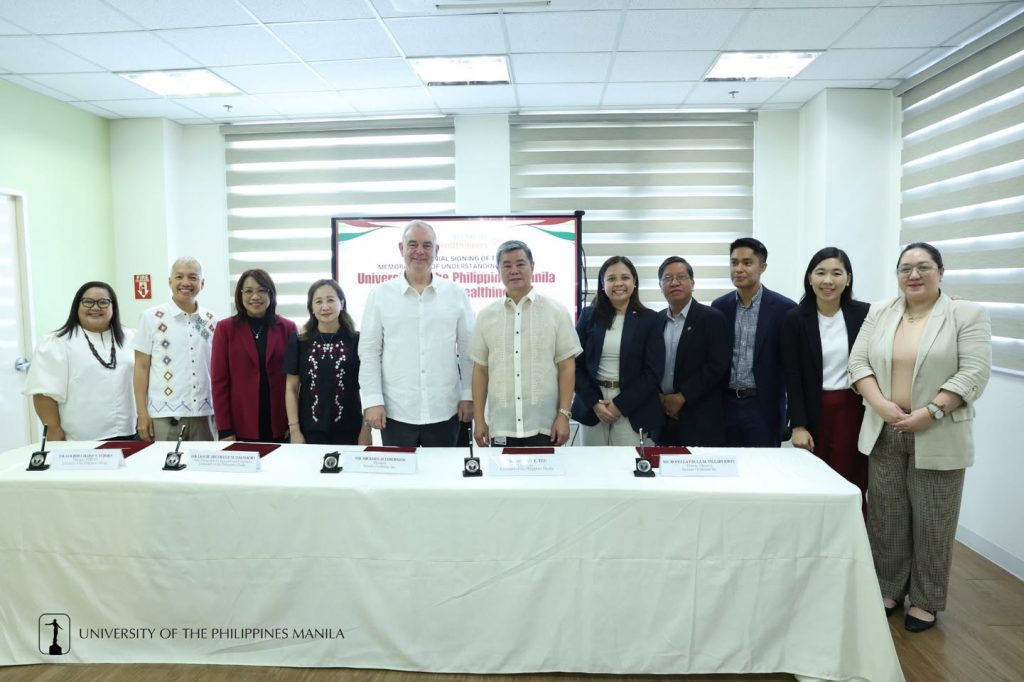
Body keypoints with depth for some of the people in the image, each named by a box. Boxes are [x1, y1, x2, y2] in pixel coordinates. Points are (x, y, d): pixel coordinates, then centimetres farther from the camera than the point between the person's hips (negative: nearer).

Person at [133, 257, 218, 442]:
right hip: (164, 415, -3)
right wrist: (142, 413, -5)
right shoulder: (151, 318, 0)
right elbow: (141, 366, 0)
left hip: (203, 414, 3)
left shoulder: (211, 321, 8)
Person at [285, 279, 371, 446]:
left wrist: (366, 431, -3)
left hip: (348, 431, -1)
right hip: (310, 431, 1)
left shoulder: (357, 341, -1)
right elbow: (291, 389, 5)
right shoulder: (298, 342, 3)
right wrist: (294, 429, -2)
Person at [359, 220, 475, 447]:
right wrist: (372, 400, -6)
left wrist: (468, 396, 2)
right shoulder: (380, 295, 2)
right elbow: (369, 352, 1)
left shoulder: (456, 294, 4)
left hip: (444, 412, 1)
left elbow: (468, 350, 6)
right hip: (396, 413, 0)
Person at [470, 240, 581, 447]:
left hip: (543, 424, -2)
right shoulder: (486, 316, 7)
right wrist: (478, 419, 4)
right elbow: (480, 370, 9)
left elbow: (567, 366, 0)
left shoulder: (556, 312, 1)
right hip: (500, 425, 2)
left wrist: (564, 414, -7)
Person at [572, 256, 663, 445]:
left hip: (633, 410, -1)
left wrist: (621, 404, -10)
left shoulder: (649, 319, 1)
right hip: (592, 407, 2)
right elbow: (576, 364, 3)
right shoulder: (589, 316, 4)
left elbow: (654, 371, -4)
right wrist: (594, 403, -8)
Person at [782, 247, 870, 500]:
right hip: (815, 414, -1)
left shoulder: (864, 313, 2)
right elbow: (793, 377, -3)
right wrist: (798, 425, -7)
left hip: (855, 413, 1)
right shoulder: (795, 319, -1)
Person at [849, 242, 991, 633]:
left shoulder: (968, 315, -4)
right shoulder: (879, 313, 7)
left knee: (931, 521, 7)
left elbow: (974, 373, -11)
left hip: (937, 438, -3)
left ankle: (926, 601, 22)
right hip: (884, 434, 3)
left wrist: (929, 413, -18)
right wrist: (880, 404, -11)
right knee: (885, 517, 10)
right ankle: (889, 589, 26)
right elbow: (858, 361, 4)